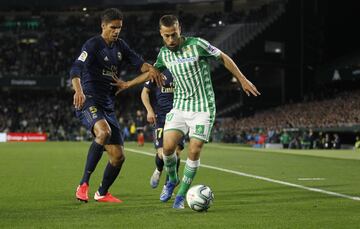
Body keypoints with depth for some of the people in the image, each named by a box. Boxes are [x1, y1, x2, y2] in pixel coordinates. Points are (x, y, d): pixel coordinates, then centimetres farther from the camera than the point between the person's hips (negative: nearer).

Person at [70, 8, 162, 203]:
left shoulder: (120, 46, 15)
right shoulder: (93, 44, -8)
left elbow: (137, 62, 11)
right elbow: (76, 69, -22)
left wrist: (150, 69, -14)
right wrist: (78, 90, -42)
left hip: (107, 106, 8)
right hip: (88, 102, -8)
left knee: (118, 156, 6)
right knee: (104, 132, -37)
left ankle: (102, 193, 30)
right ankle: (83, 185, -30)